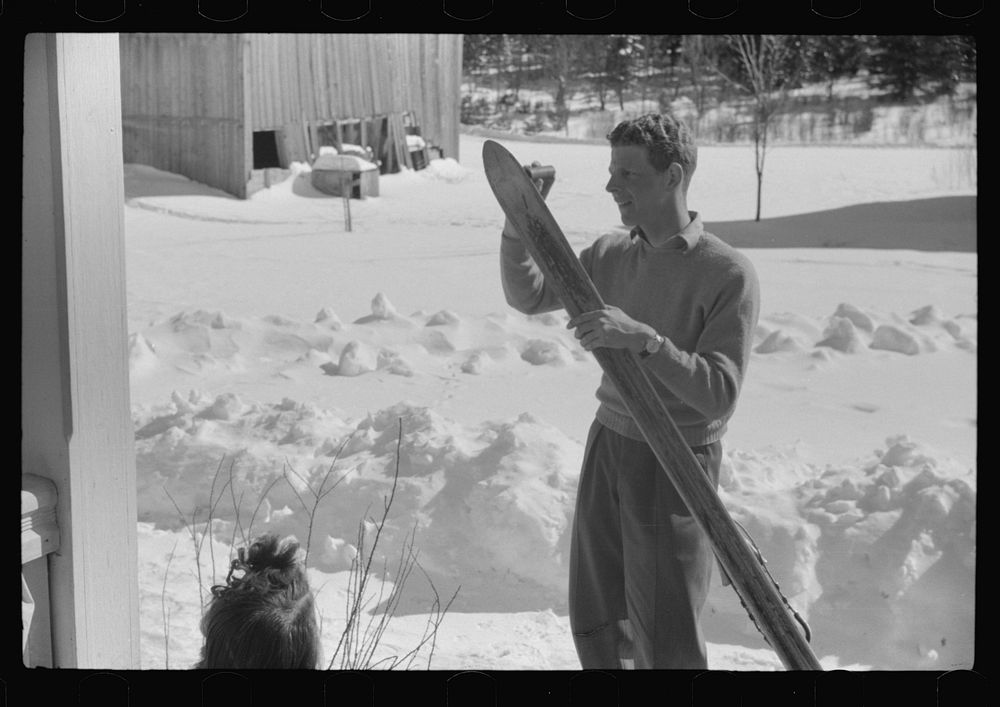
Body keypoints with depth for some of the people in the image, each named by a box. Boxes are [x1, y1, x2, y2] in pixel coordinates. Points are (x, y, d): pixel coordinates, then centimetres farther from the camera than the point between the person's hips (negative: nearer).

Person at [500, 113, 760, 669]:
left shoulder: (729, 274, -16)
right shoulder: (611, 255, 4)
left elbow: (719, 394, -21)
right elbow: (527, 295, 13)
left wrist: (643, 338, -33)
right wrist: (518, 221, -4)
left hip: (676, 465, -6)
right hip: (608, 444, 6)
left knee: (664, 644, 1)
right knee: (595, 622, 16)